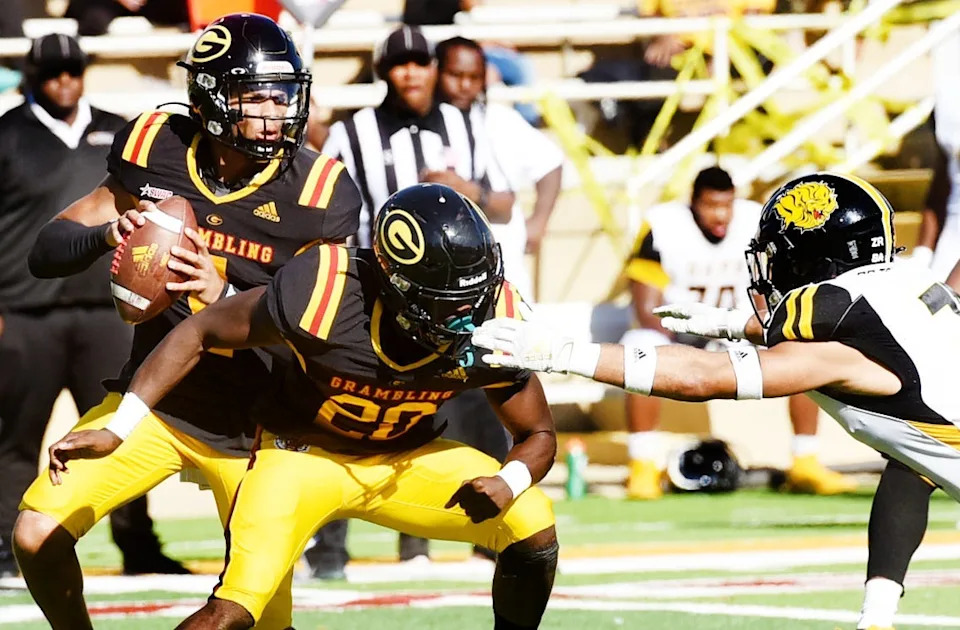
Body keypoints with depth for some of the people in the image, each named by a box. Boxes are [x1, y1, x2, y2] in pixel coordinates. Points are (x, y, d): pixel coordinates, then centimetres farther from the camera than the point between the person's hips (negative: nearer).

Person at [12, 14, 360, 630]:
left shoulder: (317, 192, -14)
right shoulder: (159, 148, -7)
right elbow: (47, 250, -2)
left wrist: (225, 296, -32)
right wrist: (108, 233, -24)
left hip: (248, 425, -2)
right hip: (153, 394, 2)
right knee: (38, 535, -9)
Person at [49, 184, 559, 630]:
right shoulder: (321, 294, -32)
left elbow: (538, 435, -5)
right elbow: (199, 332, -16)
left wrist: (507, 484, -29)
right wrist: (115, 431, -19)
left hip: (405, 459, 4)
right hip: (302, 452, -4)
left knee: (531, 526, -15)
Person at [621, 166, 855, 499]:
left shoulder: (758, 224, -6)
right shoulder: (661, 228, -16)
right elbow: (648, 310, -17)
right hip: (676, 334, -3)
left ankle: (805, 465, -10)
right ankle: (644, 468, -31)